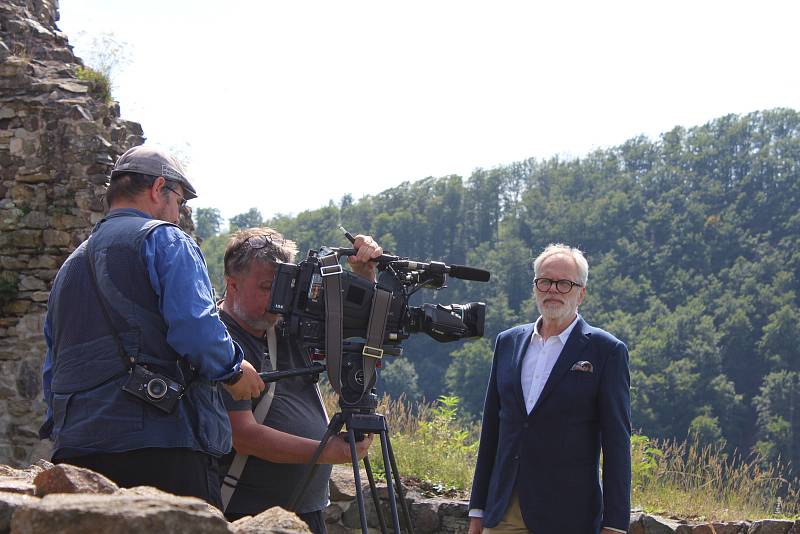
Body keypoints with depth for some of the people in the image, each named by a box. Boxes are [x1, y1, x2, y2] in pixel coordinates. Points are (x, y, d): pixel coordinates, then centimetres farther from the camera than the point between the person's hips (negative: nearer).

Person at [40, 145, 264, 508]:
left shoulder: (69, 266, 24)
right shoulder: (164, 239, 0)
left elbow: (52, 376, 26)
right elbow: (196, 329, -13)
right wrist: (233, 369, 3)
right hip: (162, 450, -7)